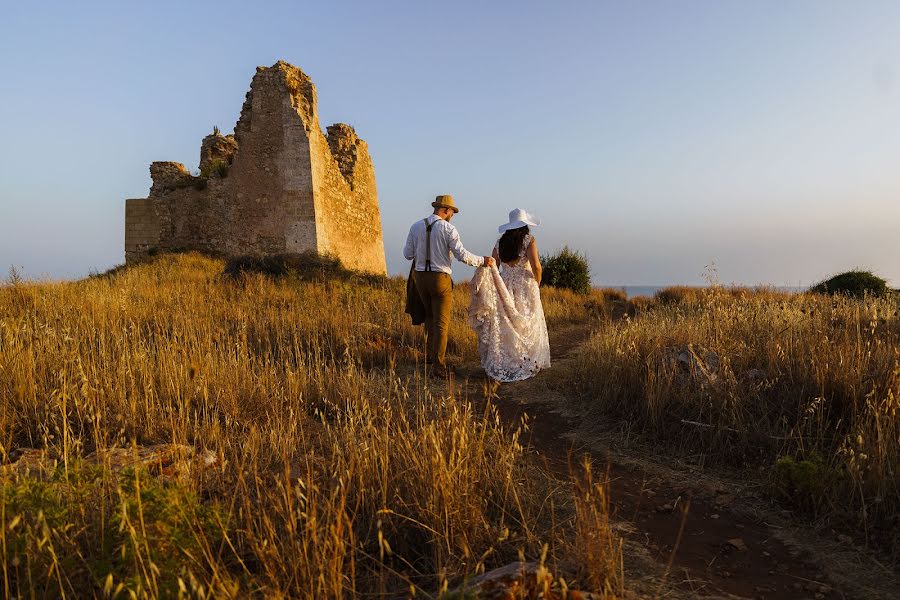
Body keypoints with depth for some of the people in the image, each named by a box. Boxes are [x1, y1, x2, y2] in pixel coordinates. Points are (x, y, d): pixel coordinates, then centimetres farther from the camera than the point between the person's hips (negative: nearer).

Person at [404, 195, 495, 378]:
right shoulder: (448, 229, -10)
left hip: (420, 277, 5)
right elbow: (463, 256, -15)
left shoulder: (416, 226, 2)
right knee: (441, 323, 0)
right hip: (440, 280, -5)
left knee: (430, 316, 25)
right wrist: (483, 260, 0)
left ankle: (430, 354, 32)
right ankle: (438, 366, -3)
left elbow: (408, 254, 5)